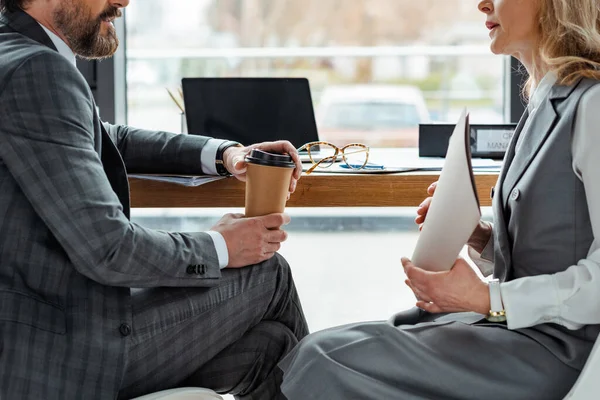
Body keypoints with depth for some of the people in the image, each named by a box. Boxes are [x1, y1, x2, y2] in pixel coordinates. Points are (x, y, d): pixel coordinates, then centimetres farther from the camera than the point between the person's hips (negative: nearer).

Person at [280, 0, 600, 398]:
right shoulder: (544, 104, 13)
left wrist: (490, 300, -22)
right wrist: (478, 235, 1)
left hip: (556, 346, -9)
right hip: (510, 318, 9)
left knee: (324, 364, -15)